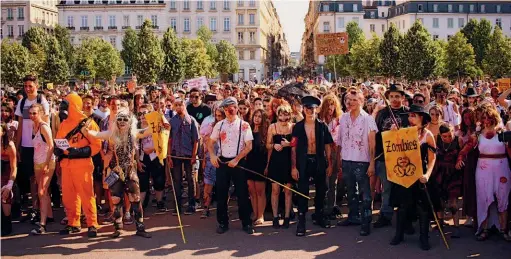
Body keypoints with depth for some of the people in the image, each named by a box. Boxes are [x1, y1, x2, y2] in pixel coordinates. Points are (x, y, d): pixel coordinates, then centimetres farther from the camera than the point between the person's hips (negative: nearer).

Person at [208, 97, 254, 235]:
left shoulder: (244, 125, -3)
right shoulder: (219, 125, 7)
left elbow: (249, 146, -6)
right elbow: (211, 143, 12)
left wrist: (236, 160, -13)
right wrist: (212, 156, -5)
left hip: (238, 162, -3)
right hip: (222, 162, 3)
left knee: (242, 193, 1)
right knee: (221, 193, 5)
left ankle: (246, 223, 12)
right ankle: (223, 222, 17)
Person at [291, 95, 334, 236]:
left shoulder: (322, 126, 2)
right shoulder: (298, 127, 0)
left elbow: (327, 146, 4)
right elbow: (294, 148, -2)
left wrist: (329, 164, 0)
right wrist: (293, 167, -8)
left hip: (319, 162, 2)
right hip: (303, 162, -1)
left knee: (321, 190, 12)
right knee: (302, 191, -1)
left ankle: (319, 215, 31)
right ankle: (301, 221, 6)